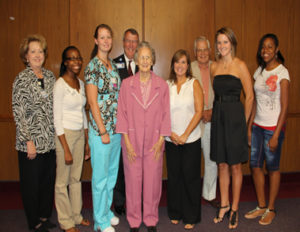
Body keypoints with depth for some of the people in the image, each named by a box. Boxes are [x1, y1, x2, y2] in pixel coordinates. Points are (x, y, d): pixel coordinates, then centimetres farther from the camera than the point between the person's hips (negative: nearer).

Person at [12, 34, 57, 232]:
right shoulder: (22, 79, -9)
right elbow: (19, 112, -11)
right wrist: (29, 141, -14)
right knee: (32, 183, 8)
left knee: (49, 180, 15)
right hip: (31, 141, -5)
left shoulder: (50, 76, 8)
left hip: (50, 140, 5)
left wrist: (57, 133, 11)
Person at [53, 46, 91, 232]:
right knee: (63, 181, 5)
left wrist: (87, 141, 15)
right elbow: (57, 119, -14)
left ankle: (76, 215, 31)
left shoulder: (81, 83, 9)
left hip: (80, 134, 7)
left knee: (76, 178, 16)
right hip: (65, 135, -7)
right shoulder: (60, 85, -13)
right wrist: (66, 149, -15)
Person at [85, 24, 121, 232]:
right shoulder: (93, 66, -11)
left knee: (112, 172, 17)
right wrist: (103, 131, -15)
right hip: (101, 128, -7)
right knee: (100, 175, 5)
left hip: (116, 127, 7)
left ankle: (107, 210, 35)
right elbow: (92, 102, -15)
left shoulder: (113, 65, 11)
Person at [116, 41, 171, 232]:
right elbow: (122, 113, 0)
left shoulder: (162, 85, 2)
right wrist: (127, 142, -6)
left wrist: (160, 141, -4)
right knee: (133, 181, 6)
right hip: (132, 141, 0)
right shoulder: (127, 84, 1)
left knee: (153, 182, 6)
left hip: (154, 142, 1)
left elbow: (165, 114, 3)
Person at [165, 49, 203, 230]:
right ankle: (175, 213, 26)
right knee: (174, 176, 10)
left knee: (190, 176, 3)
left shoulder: (194, 83, 0)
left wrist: (185, 135, -12)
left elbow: (199, 112, -6)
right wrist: (170, 133, -8)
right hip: (171, 139, 2)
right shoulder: (166, 85, 6)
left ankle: (191, 217, 18)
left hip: (191, 139, -2)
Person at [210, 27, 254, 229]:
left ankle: (234, 209, 19)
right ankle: (224, 205, 26)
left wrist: (243, 122, -3)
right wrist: (216, 112, 6)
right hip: (218, 116, 5)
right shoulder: (214, 66, 8)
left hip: (235, 116, -4)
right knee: (222, 164, 12)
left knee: (235, 166, 5)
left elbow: (249, 96, -4)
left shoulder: (240, 65, -5)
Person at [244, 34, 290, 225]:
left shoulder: (282, 72, -9)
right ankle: (261, 206, 24)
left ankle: (271, 209, 21)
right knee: (255, 165, 8)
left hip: (273, 127, -6)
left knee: (273, 168, 5)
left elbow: (285, 107, -12)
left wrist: (276, 135, -15)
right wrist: (249, 127, 8)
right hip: (257, 126, 6)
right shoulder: (259, 71, 9)